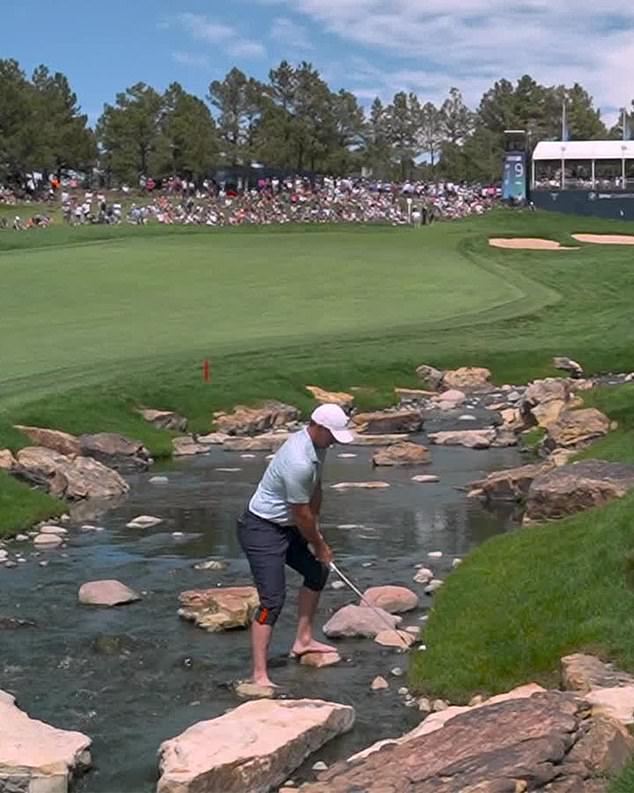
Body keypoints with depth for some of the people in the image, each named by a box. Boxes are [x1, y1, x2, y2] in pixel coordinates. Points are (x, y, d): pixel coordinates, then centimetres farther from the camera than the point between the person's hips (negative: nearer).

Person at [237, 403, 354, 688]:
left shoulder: (316, 445, 0)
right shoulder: (298, 463, -30)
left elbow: (315, 490, 14)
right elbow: (301, 514, -19)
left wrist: (316, 531, 13)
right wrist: (319, 545, -3)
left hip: (286, 526, 10)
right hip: (262, 530, -10)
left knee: (317, 571, 22)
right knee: (273, 601, -15)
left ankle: (303, 640, 33)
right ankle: (259, 676, -14)